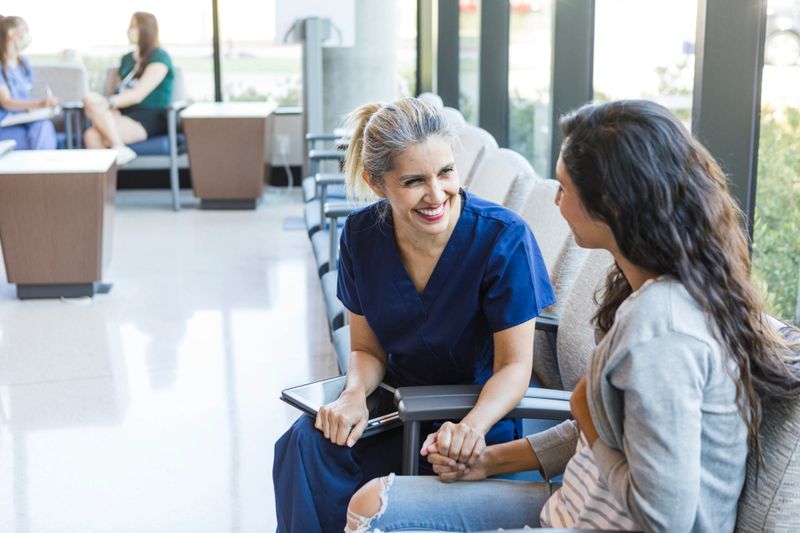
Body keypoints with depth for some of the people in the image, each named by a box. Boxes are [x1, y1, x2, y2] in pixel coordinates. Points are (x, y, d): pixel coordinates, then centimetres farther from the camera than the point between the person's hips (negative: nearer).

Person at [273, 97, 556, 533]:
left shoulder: (503, 238, -19)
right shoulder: (362, 235, -5)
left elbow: (515, 364, -15)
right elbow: (367, 348, 4)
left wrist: (472, 426, -35)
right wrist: (355, 394, -20)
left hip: (482, 418, -4)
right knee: (307, 443, -25)